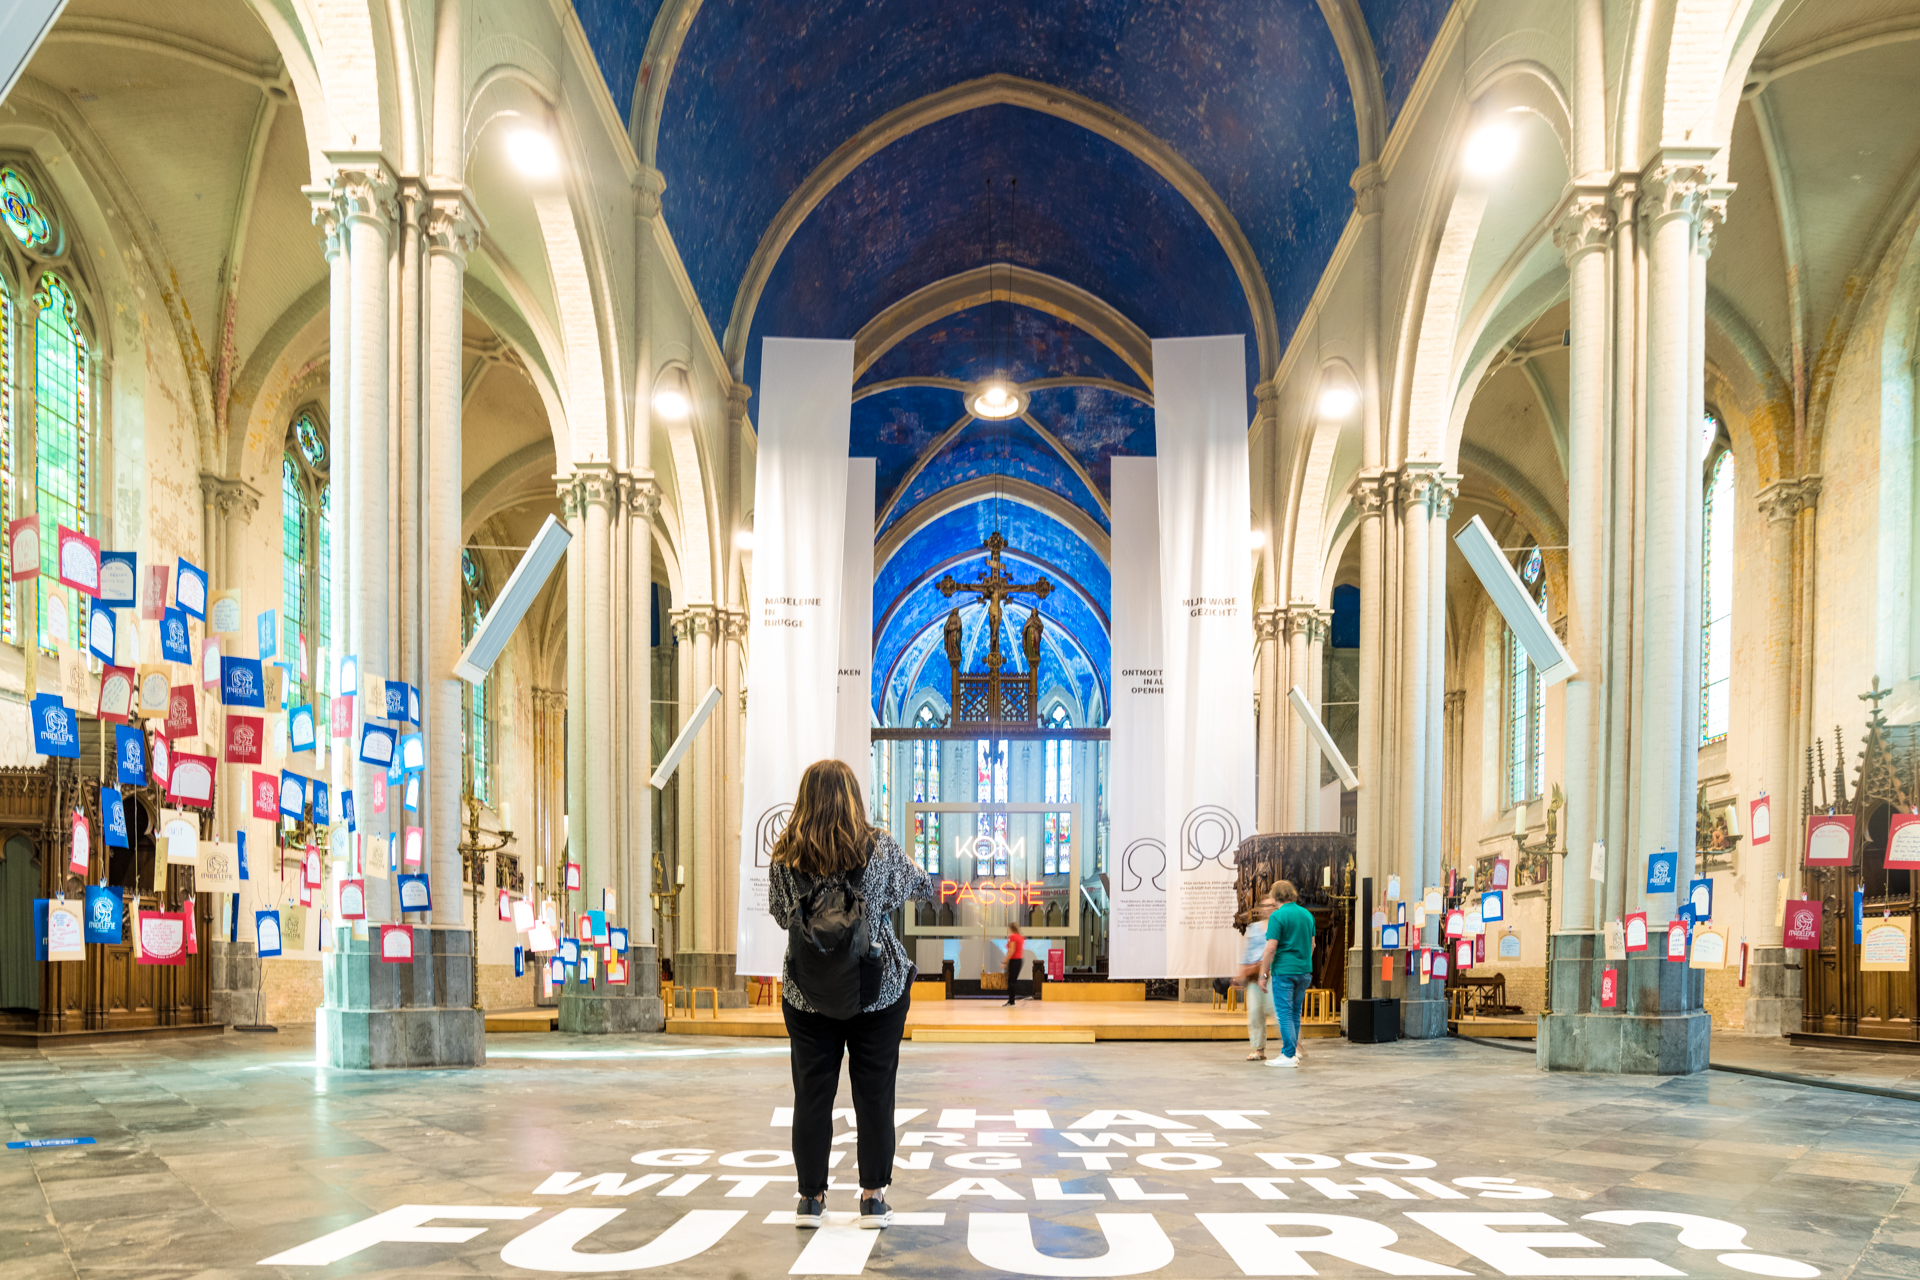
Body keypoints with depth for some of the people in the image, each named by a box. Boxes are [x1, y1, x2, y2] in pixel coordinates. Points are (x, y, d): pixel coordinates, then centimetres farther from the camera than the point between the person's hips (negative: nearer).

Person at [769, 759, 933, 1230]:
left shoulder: (785, 857, -7)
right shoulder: (880, 847, -9)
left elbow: (781, 914, 5)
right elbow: (921, 887, 7)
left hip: (808, 992, 1)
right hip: (879, 987, -1)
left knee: (812, 1093, 8)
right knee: (875, 1093, 7)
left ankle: (811, 1197, 14)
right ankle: (873, 1198, 12)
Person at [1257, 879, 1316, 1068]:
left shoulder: (1277, 916, -12)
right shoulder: (1307, 914, 9)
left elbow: (1270, 948, -15)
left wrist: (1263, 974, -9)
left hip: (1284, 971, -7)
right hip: (1304, 971, 7)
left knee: (1284, 1013, -2)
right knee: (1295, 1013, 15)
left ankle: (1289, 1056, -3)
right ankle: (1292, 1051, 19)